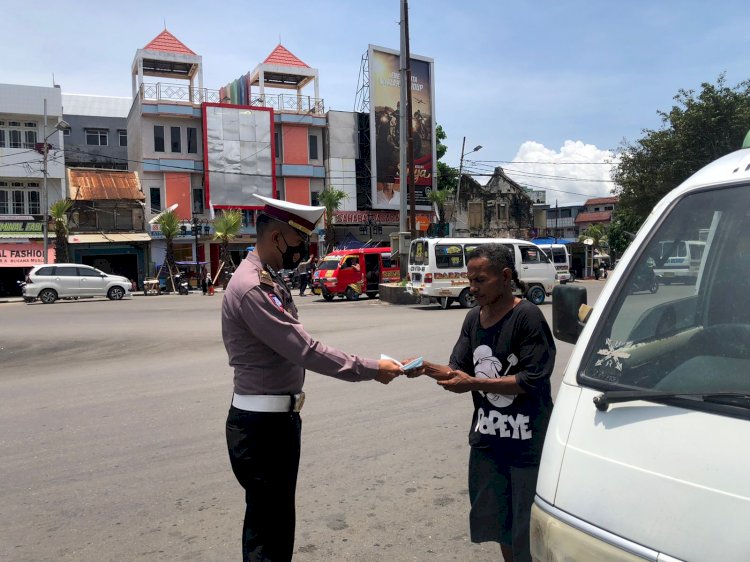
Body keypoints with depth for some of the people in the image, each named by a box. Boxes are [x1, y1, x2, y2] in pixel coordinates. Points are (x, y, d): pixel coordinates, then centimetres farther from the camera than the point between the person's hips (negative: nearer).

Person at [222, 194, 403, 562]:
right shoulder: (252, 288, -23)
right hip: (262, 425, -10)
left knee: (268, 519, 22)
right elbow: (306, 351, -25)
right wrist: (370, 370, -18)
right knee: (270, 529, 0)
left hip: (276, 418, 10)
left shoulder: (269, 281, 11)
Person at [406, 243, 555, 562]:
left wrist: (475, 383, -22)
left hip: (528, 442, -7)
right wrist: (427, 368, -14)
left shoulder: (527, 316, -16)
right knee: (497, 522, 21)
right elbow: (457, 370, 4)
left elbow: (531, 381, -19)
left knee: (527, 531, 6)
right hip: (487, 439, 7)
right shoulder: (474, 318, 5)